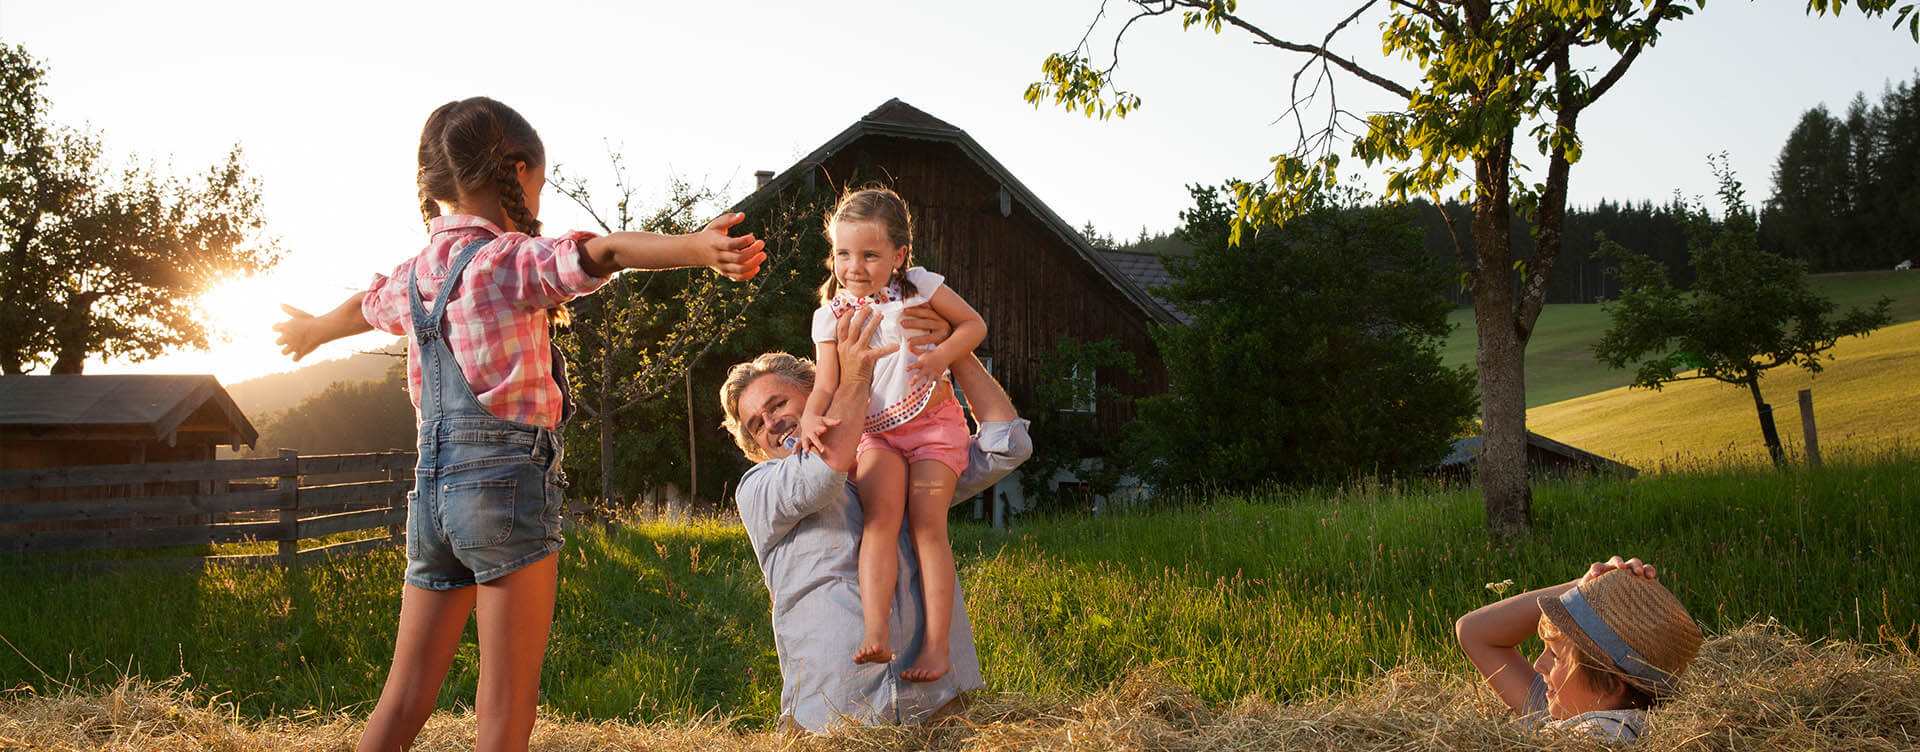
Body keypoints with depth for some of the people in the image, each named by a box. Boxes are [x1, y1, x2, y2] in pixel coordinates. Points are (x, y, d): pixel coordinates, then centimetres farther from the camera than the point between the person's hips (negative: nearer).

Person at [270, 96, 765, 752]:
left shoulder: (415, 274, 14)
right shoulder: (510, 259, -9)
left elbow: (366, 306, 36)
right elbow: (597, 252, -28)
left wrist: (314, 330, 59)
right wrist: (695, 248, -45)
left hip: (432, 488, 8)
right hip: (507, 478, -8)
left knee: (405, 697, 13)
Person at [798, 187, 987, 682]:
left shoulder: (918, 288, -1)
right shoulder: (831, 316, 2)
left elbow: (973, 324, 5)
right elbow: (826, 385, -2)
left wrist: (941, 358, -14)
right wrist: (811, 418, -25)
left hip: (932, 423, -1)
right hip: (874, 433, 1)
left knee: (927, 524, -14)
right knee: (881, 517, -22)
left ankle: (937, 646, -12)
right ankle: (874, 635, -31)